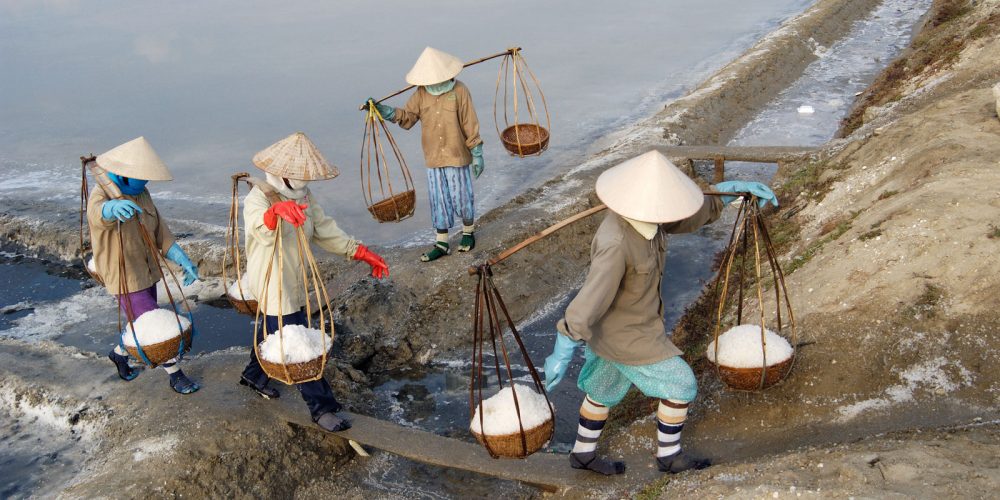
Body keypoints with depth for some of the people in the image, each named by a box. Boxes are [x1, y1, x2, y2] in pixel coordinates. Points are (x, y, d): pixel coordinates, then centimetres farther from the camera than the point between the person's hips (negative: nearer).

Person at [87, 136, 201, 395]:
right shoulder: (102, 196, -19)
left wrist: (182, 259, -6)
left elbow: (159, 231, 5)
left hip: (147, 273, 8)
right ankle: (175, 373, 12)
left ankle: (119, 353, 48)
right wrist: (115, 207, -69)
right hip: (124, 279, -8)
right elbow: (98, 212, -44)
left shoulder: (141, 194, 4)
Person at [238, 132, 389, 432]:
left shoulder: (303, 196, 4)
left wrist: (362, 253, -3)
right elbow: (261, 230, -44)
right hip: (272, 286, -8)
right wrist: (277, 211, -67)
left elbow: (325, 230, 6)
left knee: (275, 332, 26)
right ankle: (322, 407, 5)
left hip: (294, 282, 8)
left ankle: (254, 375, 52)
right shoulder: (258, 199, -21)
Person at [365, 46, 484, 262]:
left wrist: (477, 154, -8)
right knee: (438, 200, 9)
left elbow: (470, 124, -10)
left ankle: (468, 232, 34)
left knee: (462, 197, 9)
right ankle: (441, 244, 19)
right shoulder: (422, 93, -1)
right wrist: (381, 109, -15)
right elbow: (407, 116, -1)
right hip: (433, 158, 4)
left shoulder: (459, 91, -12)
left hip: (457, 156, -4)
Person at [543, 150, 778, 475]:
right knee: (681, 385, 8)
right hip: (625, 336, -9)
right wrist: (561, 355, -36)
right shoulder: (617, 244, -37)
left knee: (607, 387, 25)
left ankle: (583, 454, 45)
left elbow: (692, 214, 7)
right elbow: (588, 303, -38)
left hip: (617, 325, 9)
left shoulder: (641, 213, -10)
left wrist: (735, 188, 1)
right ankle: (669, 455, 29)